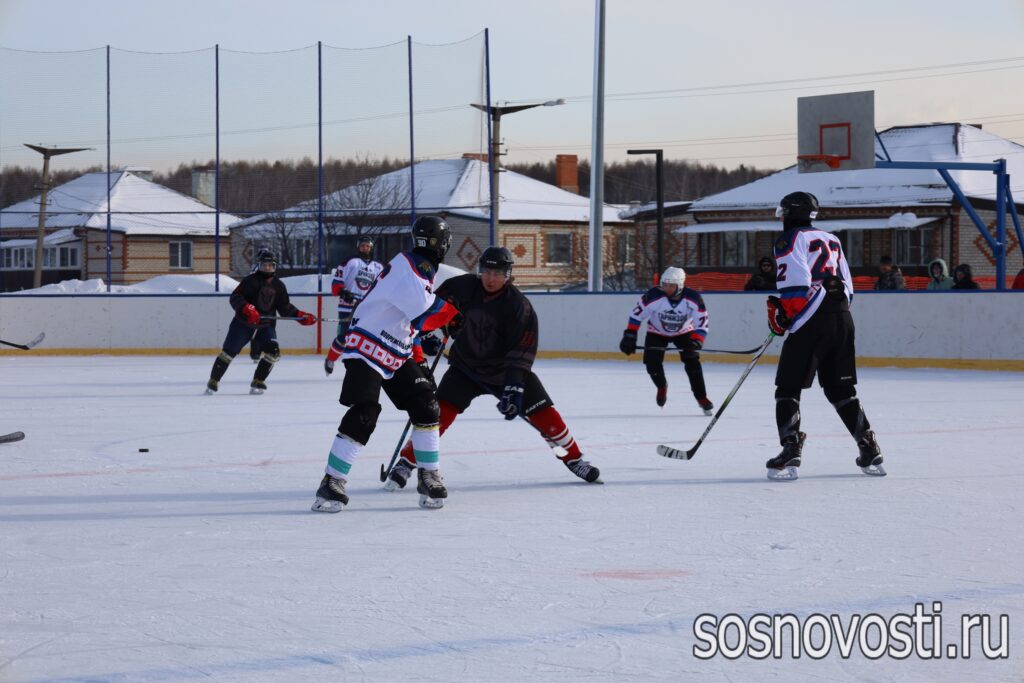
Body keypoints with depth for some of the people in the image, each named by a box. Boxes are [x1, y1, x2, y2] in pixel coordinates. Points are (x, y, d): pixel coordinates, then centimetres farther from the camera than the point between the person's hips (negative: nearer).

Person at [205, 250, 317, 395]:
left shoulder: (278, 286, 9)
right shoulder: (250, 280, -8)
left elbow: (285, 307, 13)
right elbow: (235, 297, -16)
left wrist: (300, 316, 1)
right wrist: (246, 308, -32)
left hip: (266, 326, 4)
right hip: (243, 323, -4)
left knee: (273, 352, -14)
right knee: (229, 351, -6)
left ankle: (258, 382, -1)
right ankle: (213, 381, 6)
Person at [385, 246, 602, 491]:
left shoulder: (519, 305, -21)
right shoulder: (462, 287, -14)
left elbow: (521, 352, -27)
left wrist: (514, 388, -35)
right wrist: (426, 335, -3)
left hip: (504, 369, -1)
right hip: (465, 365, 1)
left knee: (543, 412, -6)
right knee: (440, 411, -16)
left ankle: (574, 459, 13)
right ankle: (405, 463, -9)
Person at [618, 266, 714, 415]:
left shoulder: (693, 299, -28)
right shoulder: (654, 296, -31)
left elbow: (702, 323, -24)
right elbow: (637, 314, -20)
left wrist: (696, 342, -40)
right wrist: (629, 336, -22)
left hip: (683, 332, 0)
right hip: (657, 333, 0)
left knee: (692, 361, -15)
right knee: (652, 362, -15)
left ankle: (702, 398, -3)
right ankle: (662, 386, 18)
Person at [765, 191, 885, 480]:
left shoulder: (790, 239, 0)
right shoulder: (831, 240, 23)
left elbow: (796, 283, -14)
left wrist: (781, 315, -5)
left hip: (810, 323, -7)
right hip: (842, 319, 7)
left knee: (788, 387, -2)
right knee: (841, 389, 15)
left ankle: (790, 451, -15)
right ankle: (870, 451, 9)